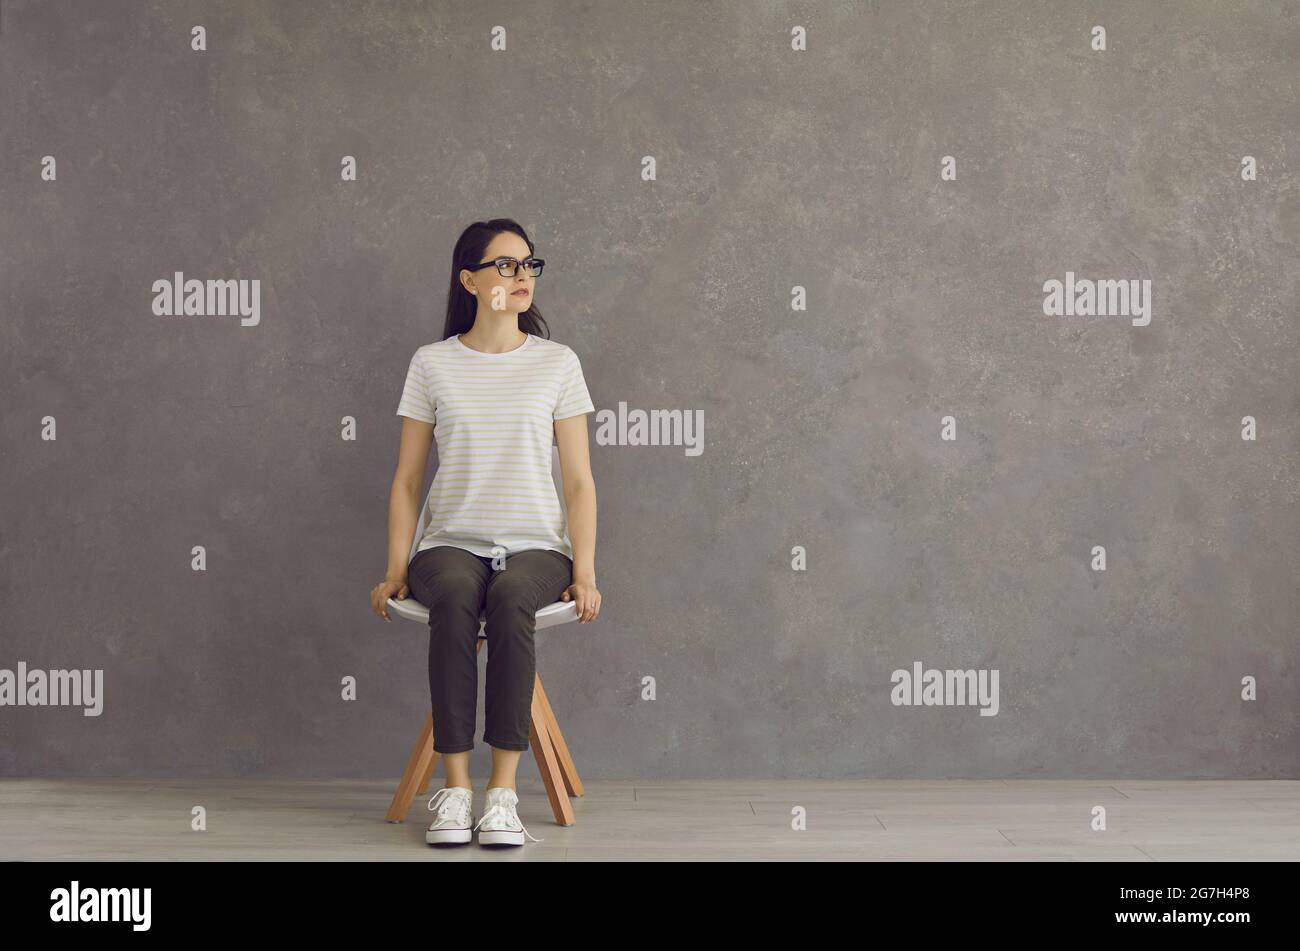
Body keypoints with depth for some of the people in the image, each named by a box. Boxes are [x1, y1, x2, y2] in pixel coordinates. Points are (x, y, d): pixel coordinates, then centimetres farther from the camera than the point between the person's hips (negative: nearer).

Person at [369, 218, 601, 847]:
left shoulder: (557, 363, 9)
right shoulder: (432, 364, 9)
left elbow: (579, 481, 7)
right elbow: (407, 480, 10)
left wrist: (584, 572, -5)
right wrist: (396, 570, -2)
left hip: (535, 544, 0)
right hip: (452, 542, 0)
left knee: (510, 598, -36)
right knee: (454, 595, -36)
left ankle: (504, 790, -34)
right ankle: (455, 787, -33)